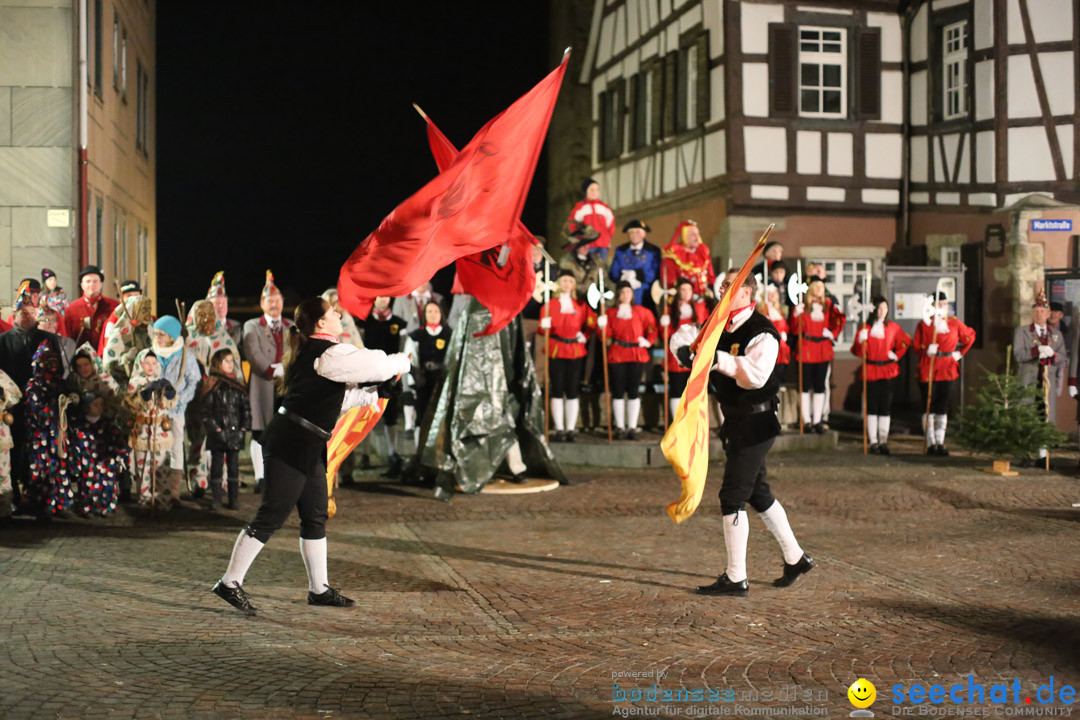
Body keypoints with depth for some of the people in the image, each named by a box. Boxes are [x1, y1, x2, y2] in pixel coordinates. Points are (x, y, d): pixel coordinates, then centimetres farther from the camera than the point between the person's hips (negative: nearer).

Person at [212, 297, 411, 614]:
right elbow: (377, 366, -14)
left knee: (315, 517, 14)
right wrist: (404, 361, 5)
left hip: (306, 447, 10)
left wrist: (372, 397, 24)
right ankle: (230, 582, 1)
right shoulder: (328, 353, -15)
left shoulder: (312, 353, 17)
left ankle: (319, 588, 22)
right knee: (271, 516, -6)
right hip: (292, 444, -10)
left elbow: (337, 397, 26)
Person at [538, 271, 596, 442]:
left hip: (576, 352, 2)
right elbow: (542, 329, 2)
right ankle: (559, 430, 0)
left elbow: (590, 323, 18)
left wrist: (585, 336, 1)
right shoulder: (550, 304, 6)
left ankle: (570, 429, 5)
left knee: (573, 390, 1)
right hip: (555, 352, -2)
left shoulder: (581, 306, 11)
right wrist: (545, 326, -20)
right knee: (557, 390, -2)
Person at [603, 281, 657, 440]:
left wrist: (648, 341, -1)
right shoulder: (611, 312, 6)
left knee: (633, 391, 1)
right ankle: (620, 428, 7)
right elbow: (606, 336, 1)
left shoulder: (641, 312, 7)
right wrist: (602, 326, -17)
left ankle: (632, 428, 5)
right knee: (618, 391, 0)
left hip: (637, 356, 0)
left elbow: (651, 328, 13)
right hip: (616, 356, 0)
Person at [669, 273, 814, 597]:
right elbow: (683, 336, 10)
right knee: (758, 494, 19)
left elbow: (756, 375, -34)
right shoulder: (719, 326, 7)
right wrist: (683, 349, -13)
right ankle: (796, 559, 33)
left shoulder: (762, 333, -19)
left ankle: (736, 579, 1)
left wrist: (718, 359, -38)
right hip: (735, 422, 9)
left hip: (755, 422, -9)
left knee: (732, 497, -8)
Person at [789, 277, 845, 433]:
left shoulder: (828, 305, 8)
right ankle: (806, 421, 6)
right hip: (805, 350, -3)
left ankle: (817, 420, 12)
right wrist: (796, 315, -23)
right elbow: (794, 329, -8)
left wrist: (833, 333, 3)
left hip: (823, 351, 3)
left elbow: (839, 321, 18)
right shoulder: (801, 306, -2)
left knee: (820, 386, 5)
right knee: (806, 386, -1)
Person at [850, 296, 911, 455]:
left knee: (886, 407, 1)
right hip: (870, 372, -2)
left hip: (888, 372, 2)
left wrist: (897, 355, 10)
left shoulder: (893, 328, 5)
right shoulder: (865, 328, -1)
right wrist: (861, 341, -23)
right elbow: (857, 352, -5)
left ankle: (883, 441, 5)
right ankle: (873, 442, 4)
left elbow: (905, 342, 21)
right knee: (872, 407, -1)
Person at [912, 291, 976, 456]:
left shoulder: (954, 323, 9)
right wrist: (926, 350, -14)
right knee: (928, 407, -2)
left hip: (947, 369, 2)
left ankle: (940, 443, 7)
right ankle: (931, 443, 2)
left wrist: (960, 353, 12)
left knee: (943, 407, 3)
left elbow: (970, 336, 20)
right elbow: (916, 345, 1)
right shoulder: (924, 324, 2)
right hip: (927, 370, -2)